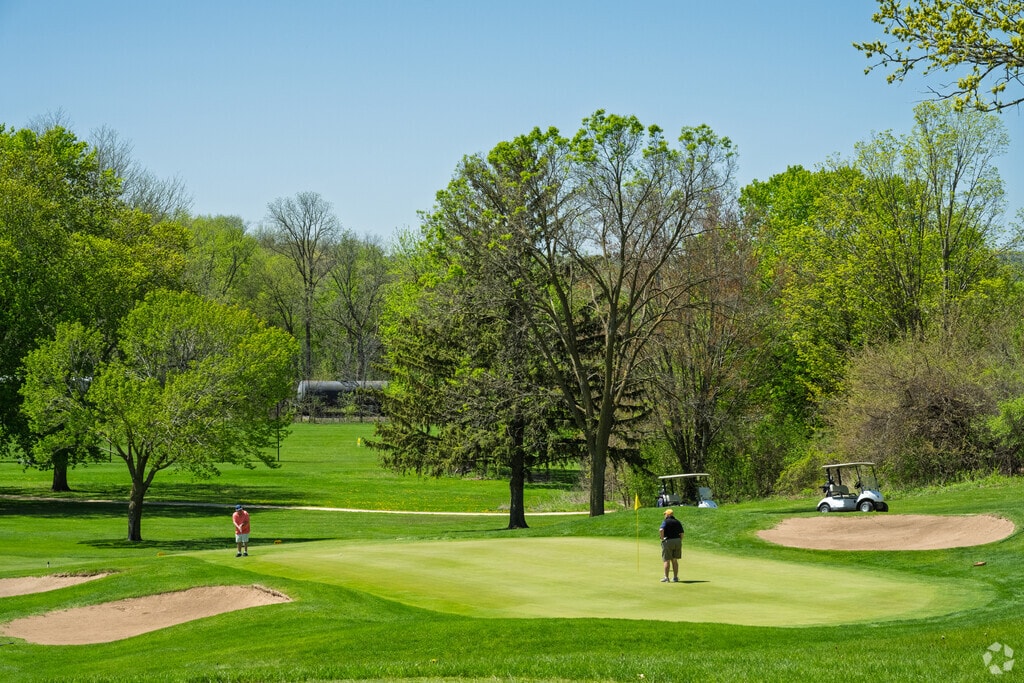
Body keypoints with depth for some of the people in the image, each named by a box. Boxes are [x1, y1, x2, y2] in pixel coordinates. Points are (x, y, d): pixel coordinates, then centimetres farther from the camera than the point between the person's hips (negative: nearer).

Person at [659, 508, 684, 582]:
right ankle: (675, 577, 12)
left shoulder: (666, 522, -7)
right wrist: (680, 542, 15)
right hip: (677, 541, 5)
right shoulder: (678, 522, 10)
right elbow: (681, 534, 9)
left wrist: (662, 538, -12)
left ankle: (666, 578, -3)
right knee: (675, 560, 13)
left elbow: (661, 530, -25)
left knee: (667, 560, 0)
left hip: (668, 541, -5)